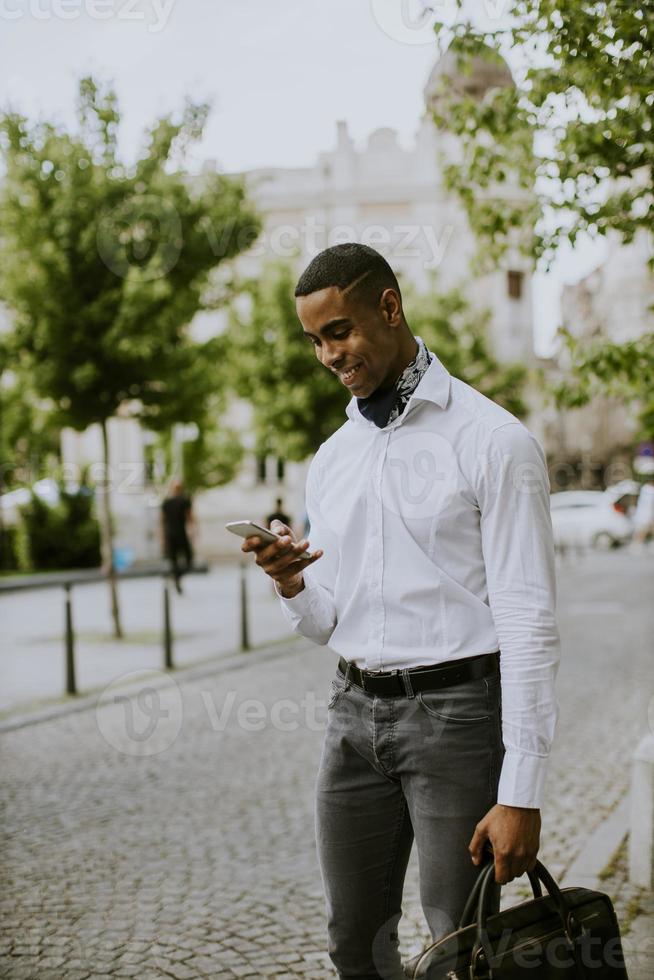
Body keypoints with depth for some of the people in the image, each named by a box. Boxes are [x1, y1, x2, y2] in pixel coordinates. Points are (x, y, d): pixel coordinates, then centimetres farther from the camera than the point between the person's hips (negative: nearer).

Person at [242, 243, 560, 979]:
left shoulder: (491, 441, -8)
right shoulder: (330, 460, 12)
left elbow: (527, 622, -12)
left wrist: (521, 794, -17)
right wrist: (291, 586, -8)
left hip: (455, 709, -6)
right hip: (355, 710, 6)